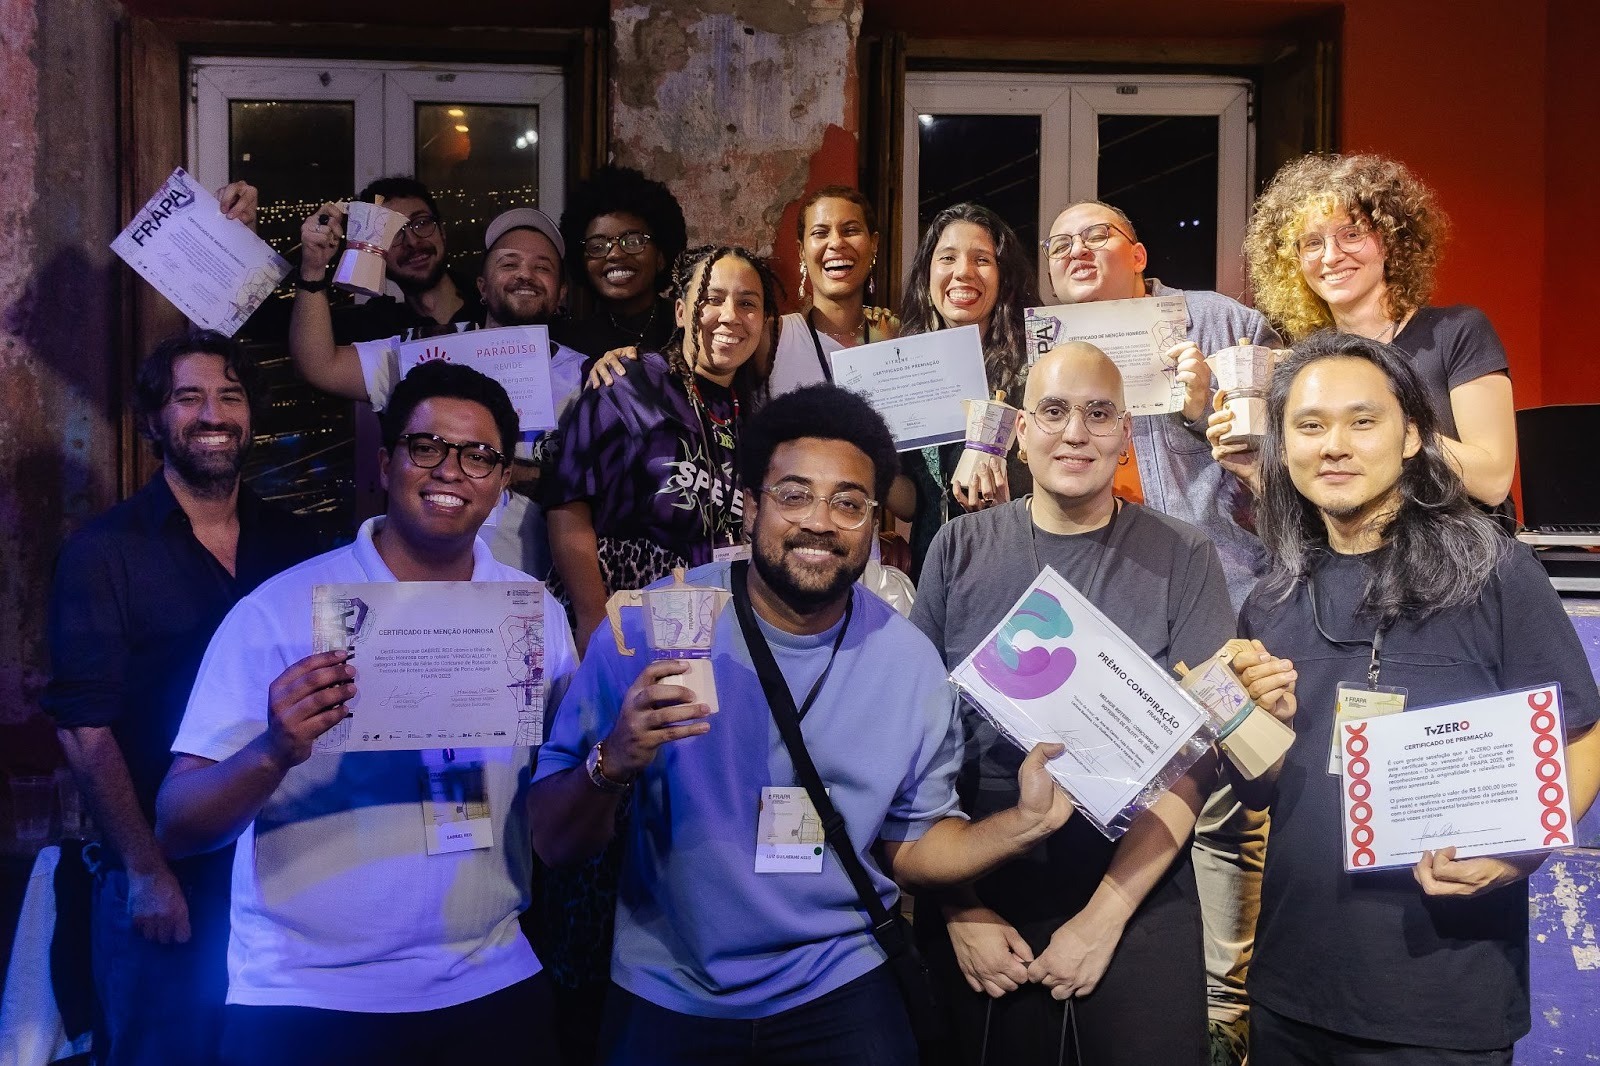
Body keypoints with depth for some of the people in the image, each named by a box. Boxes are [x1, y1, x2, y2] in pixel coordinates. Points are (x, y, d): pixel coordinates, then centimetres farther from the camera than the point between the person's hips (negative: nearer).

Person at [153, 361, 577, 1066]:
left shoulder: (537, 613, 0)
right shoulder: (277, 609, -10)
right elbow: (177, 826, -11)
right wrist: (275, 752, -29)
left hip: (490, 988, 3)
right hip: (305, 1003, -3)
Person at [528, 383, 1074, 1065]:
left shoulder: (909, 663, -9)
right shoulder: (650, 627, -15)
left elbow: (910, 845, 4)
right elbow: (555, 843, -12)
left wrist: (1023, 823, -13)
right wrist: (613, 763, -32)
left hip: (837, 986, 1)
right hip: (667, 995, -1)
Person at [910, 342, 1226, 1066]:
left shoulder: (1182, 559, -4)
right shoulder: (959, 549, -1)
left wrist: (1105, 914, -13)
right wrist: (960, 908, -7)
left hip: (1139, 904, -1)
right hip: (975, 904, 1)